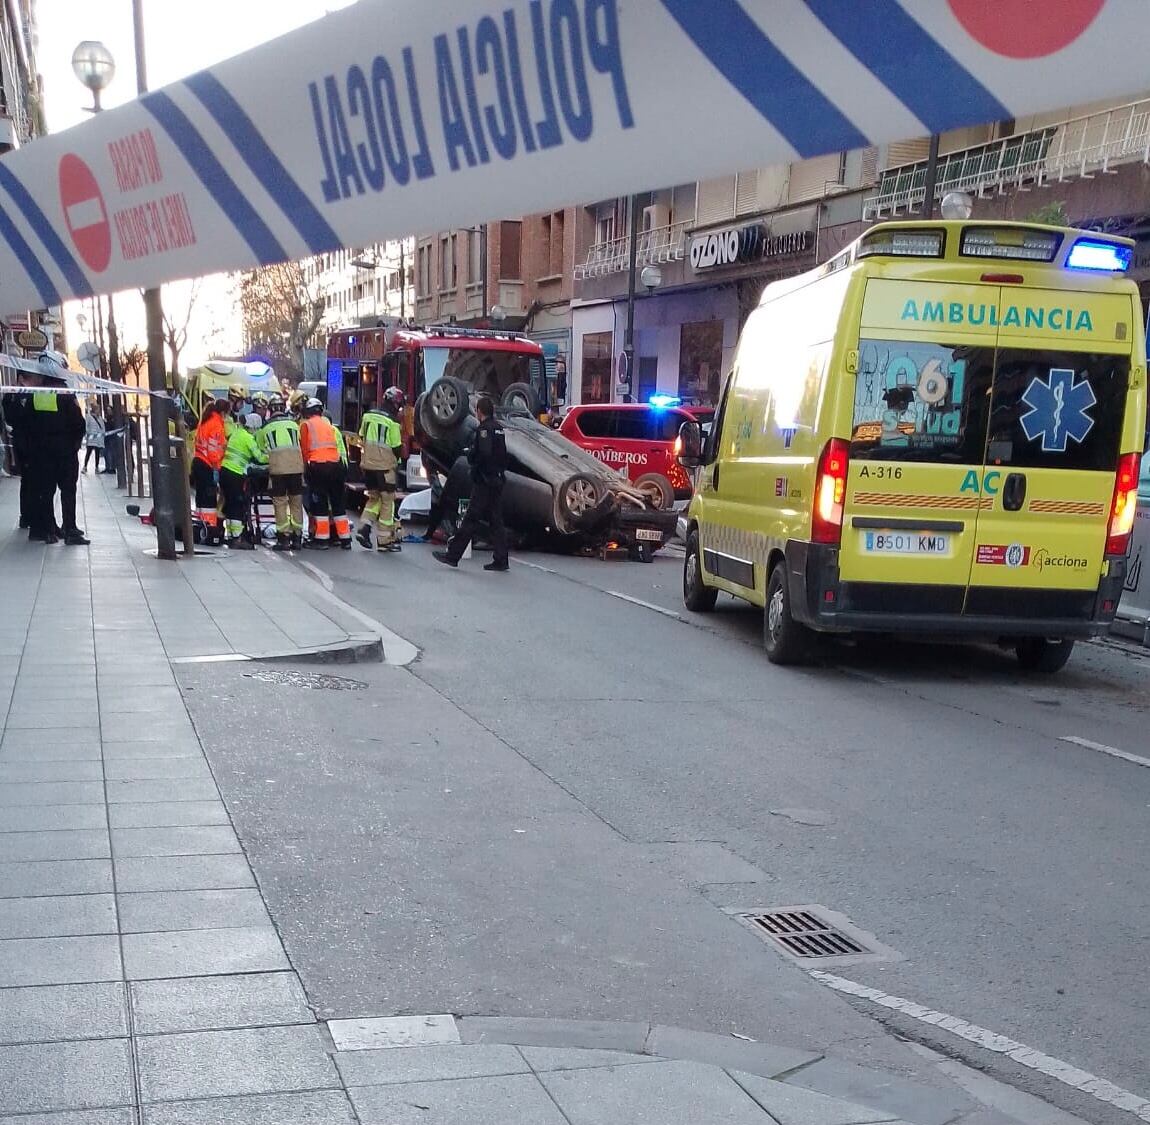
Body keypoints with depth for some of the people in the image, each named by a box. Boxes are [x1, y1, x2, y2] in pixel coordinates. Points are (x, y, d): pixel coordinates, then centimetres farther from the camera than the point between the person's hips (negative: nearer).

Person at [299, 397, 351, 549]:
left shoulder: (306, 425, 6)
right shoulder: (329, 425, 19)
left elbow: (304, 449, 1)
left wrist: (306, 468, 11)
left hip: (317, 466, -4)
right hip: (336, 465, 4)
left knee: (319, 503, 2)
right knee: (339, 503, 11)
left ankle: (322, 539, 1)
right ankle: (345, 539, 12)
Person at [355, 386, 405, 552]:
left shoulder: (368, 415, 4)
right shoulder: (392, 421, -14)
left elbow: (362, 437, 15)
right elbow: (397, 448, -11)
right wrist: (397, 457, 10)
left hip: (367, 464, 6)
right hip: (385, 466, -6)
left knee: (373, 497, 20)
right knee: (387, 501, 4)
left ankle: (364, 528, 3)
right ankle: (384, 540, 6)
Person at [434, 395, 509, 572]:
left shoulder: (483, 429, -13)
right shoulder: (499, 428, 13)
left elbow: (482, 454, -23)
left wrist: (470, 455, -6)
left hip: (484, 481, -8)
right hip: (497, 480, 8)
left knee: (471, 519, -6)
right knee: (496, 521, 9)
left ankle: (453, 555, -1)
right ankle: (501, 560, 8)